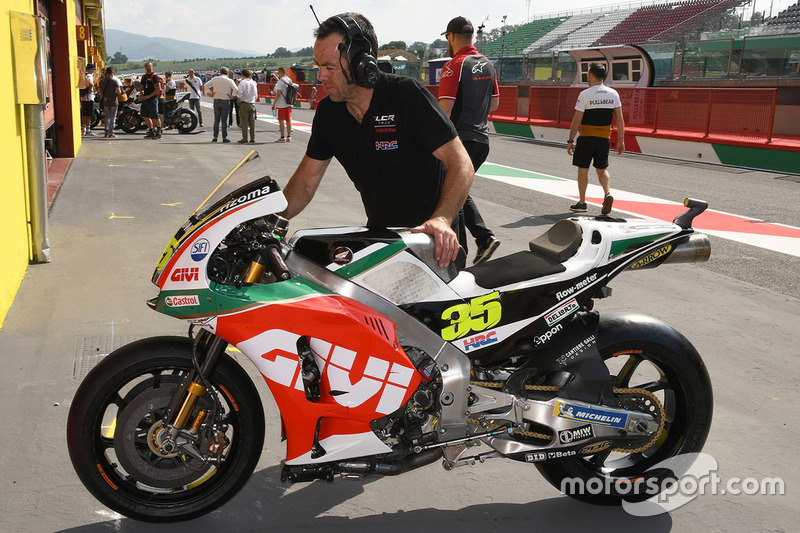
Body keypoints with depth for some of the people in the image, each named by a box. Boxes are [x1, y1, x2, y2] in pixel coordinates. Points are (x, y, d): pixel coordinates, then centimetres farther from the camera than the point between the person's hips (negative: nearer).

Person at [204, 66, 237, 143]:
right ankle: (224, 138, 1)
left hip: (216, 100, 2)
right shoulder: (229, 80, -5)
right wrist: (232, 96, -6)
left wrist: (210, 93, 2)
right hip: (225, 101, -2)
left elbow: (206, 85, -1)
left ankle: (215, 137, 9)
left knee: (216, 120, 9)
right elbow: (235, 89, -17)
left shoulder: (215, 79, 4)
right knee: (224, 120, 1)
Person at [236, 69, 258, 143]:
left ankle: (244, 138, -2)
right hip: (252, 104, 5)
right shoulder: (253, 83, 9)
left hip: (244, 103, -5)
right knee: (252, 122, 6)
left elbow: (240, 94, -14)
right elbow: (256, 95, 11)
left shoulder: (242, 82, -7)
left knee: (244, 122, -1)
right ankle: (253, 138, 7)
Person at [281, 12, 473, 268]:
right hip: (378, 230, 5)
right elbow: (306, 180, 5)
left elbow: (460, 163, -24)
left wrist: (442, 219, -39)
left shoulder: (407, 94, -20)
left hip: (428, 233, -5)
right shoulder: (328, 111, -1)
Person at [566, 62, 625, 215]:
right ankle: (608, 194, -8)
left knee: (583, 169, 7)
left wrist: (570, 141, -3)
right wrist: (621, 140, 9)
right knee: (602, 169, 16)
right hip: (604, 138, 4)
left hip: (586, 137, -4)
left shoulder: (585, 94, -10)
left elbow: (576, 120, -10)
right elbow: (620, 119, 3)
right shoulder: (613, 94, 3)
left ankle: (582, 203, 13)